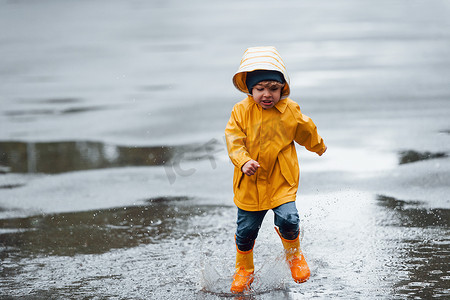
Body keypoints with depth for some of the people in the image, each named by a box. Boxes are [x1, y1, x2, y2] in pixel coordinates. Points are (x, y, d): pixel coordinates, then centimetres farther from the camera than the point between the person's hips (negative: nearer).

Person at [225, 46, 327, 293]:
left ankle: (293, 254, 14)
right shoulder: (241, 111, -7)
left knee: (288, 220, -18)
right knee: (246, 229, 9)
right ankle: (244, 270, 33)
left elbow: (306, 132, 14)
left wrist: (319, 147, 32)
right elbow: (233, 140, -12)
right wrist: (243, 161, -30)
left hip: (281, 182, -1)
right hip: (249, 183, 1)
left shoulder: (290, 110, -5)